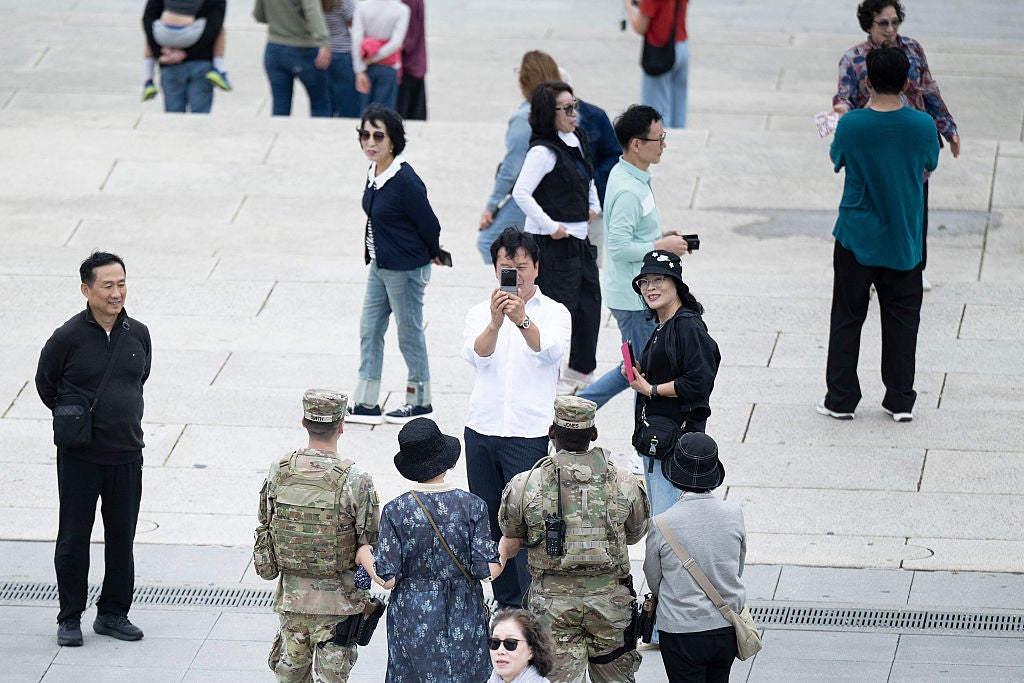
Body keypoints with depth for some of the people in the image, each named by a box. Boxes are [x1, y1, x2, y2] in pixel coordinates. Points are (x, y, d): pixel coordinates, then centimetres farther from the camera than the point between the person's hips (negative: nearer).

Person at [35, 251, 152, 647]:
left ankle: (113, 614, 21)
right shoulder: (67, 338, -11)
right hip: (80, 457, -3)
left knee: (122, 537, 9)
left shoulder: (138, 335, 1)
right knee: (73, 539, 3)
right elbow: (45, 383, 3)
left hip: (126, 454, 3)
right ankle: (70, 618, 14)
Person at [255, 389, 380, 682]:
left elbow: (265, 528, 5)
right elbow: (372, 542, -12)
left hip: (291, 595, 4)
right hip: (336, 601, -4)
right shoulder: (355, 480, -18)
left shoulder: (278, 472, -6)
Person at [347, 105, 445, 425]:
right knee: (369, 331, 11)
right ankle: (366, 404, 17)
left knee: (409, 333, 6)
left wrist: (430, 255, 1)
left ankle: (420, 400, 22)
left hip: (406, 269, -9)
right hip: (380, 266, 9)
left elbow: (429, 224, -15)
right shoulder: (374, 173, 2)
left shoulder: (405, 180, -23)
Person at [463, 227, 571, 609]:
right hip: (482, 431, 4)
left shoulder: (554, 313, 2)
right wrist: (495, 322, -32)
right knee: (490, 521, 8)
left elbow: (551, 351, -20)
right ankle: (506, 602, 19)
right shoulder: (480, 313, 8)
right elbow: (476, 355, -12)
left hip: (529, 434, -3)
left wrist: (523, 321, -38)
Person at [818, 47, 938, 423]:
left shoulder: (851, 126, -16)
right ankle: (900, 400, 16)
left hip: (856, 237, -1)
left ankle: (840, 399, 14)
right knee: (901, 319, 12)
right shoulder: (923, 126, -13)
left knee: (847, 318, 11)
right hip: (904, 240, 1)